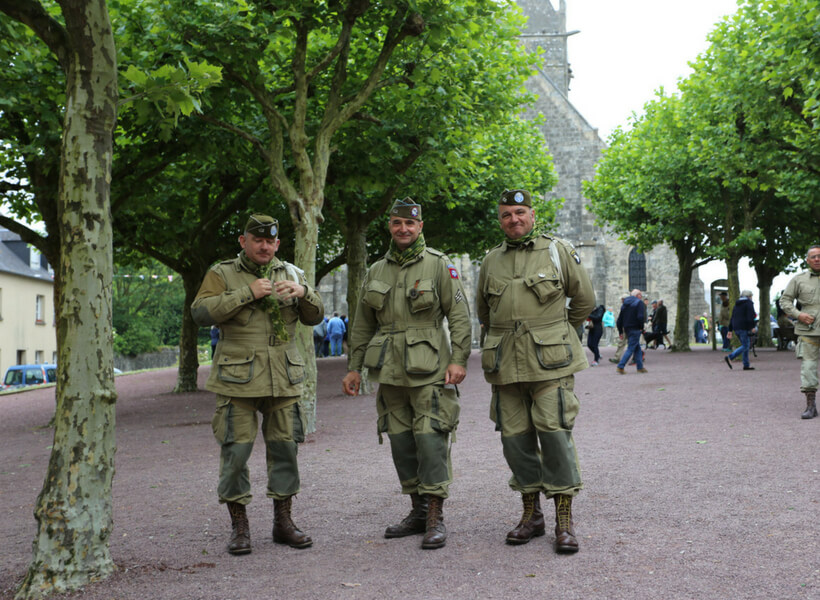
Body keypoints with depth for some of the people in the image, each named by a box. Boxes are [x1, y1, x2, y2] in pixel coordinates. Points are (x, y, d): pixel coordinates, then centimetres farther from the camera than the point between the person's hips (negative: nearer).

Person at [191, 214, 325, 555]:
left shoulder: (291, 273, 14)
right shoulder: (222, 274, 3)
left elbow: (315, 317, 10)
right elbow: (201, 312, -12)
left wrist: (303, 292, -11)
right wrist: (247, 293, -18)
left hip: (284, 379, 4)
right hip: (238, 379, -3)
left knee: (285, 447, 7)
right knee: (235, 450, -3)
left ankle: (283, 522, 18)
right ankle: (239, 526, 8)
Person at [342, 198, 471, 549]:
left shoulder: (438, 265, 0)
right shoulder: (376, 272, 14)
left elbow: (459, 314, -4)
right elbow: (362, 325, 18)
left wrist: (459, 359, -13)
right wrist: (354, 367, 14)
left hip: (428, 368, -5)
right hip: (389, 370, 5)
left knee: (430, 438, -10)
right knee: (401, 441, 7)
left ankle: (435, 518, -6)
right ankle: (418, 511, 17)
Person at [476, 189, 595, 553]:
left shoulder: (558, 251, 3)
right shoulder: (491, 261, 12)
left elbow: (584, 299, 13)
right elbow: (483, 310, 27)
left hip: (550, 362, -3)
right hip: (506, 365, 4)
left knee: (555, 434, -9)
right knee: (515, 438, 4)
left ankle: (564, 521, -2)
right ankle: (531, 515, 16)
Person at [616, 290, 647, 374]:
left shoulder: (625, 303, 16)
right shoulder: (639, 303, -6)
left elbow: (620, 318, 15)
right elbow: (640, 317, -19)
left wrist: (620, 331, 18)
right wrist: (641, 327, -5)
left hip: (627, 329, 8)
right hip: (635, 329, -8)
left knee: (637, 348, 16)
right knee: (631, 349, -6)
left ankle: (640, 367, 18)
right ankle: (620, 367, -13)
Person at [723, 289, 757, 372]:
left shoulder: (737, 304, 20)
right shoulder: (749, 303, -3)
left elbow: (732, 318, 18)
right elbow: (750, 316, -17)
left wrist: (730, 330, 18)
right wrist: (752, 326, -16)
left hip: (736, 328, 9)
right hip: (744, 327, -8)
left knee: (745, 345, 13)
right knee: (745, 346, -8)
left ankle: (746, 365, 8)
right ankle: (730, 357, -22)